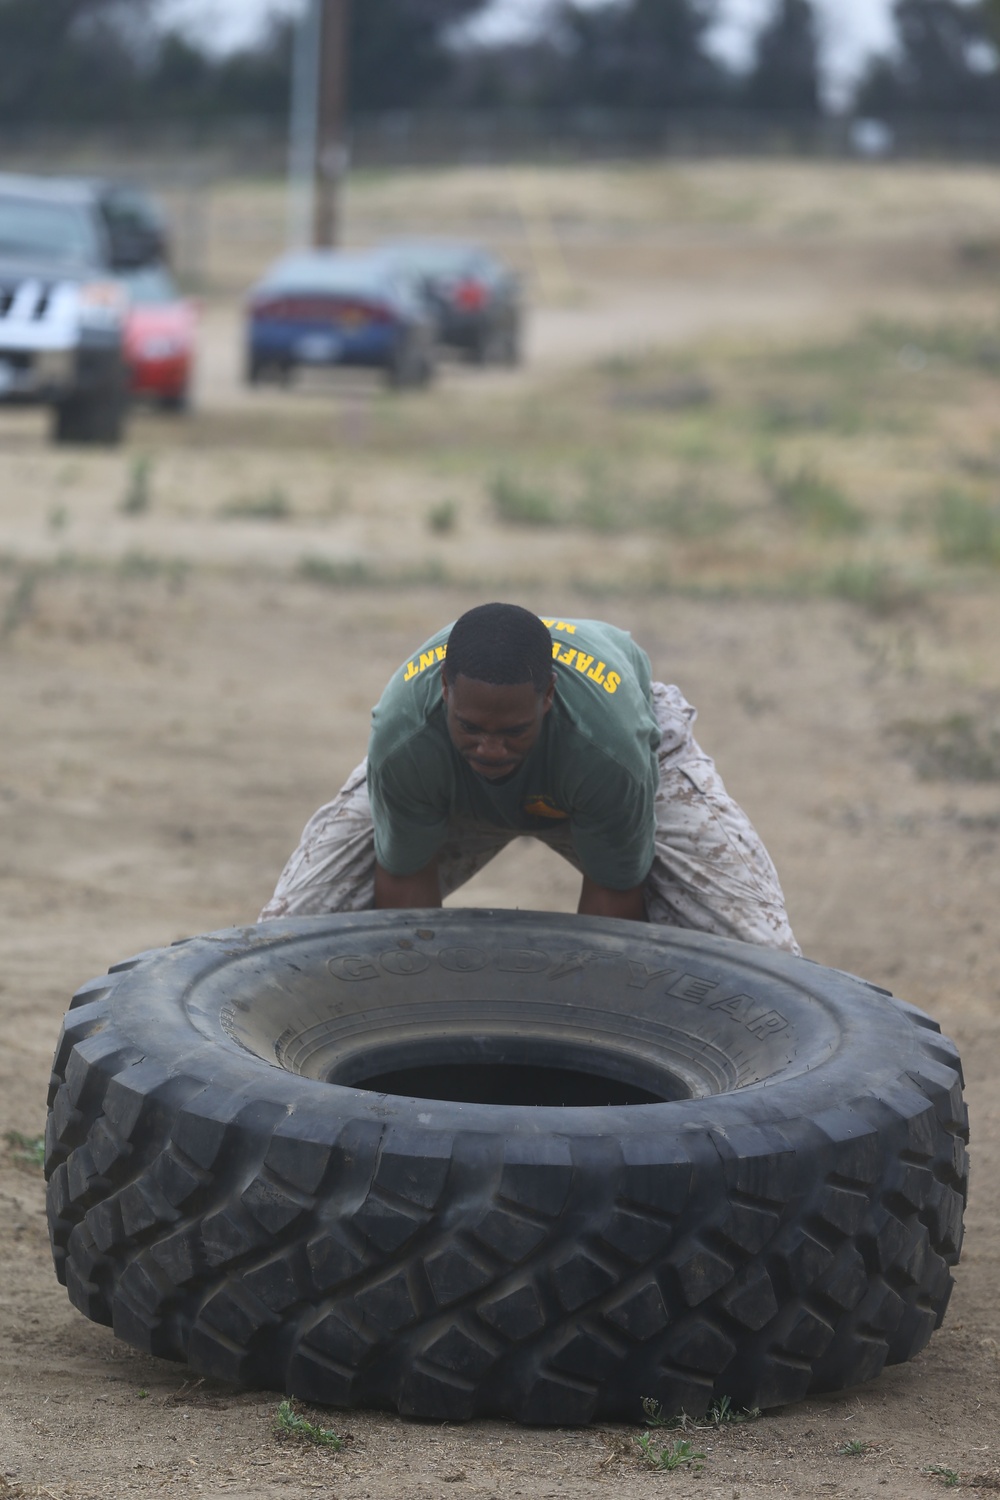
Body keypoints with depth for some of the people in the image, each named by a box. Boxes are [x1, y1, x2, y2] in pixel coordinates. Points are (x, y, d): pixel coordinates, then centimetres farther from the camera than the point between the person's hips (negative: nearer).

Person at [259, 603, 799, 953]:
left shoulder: (609, 746, -44)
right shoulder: (402, 741, -40)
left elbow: (613, 892, -27)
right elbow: (405, 880, -23)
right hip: (450, 793, 1)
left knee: (758, 959, -19)